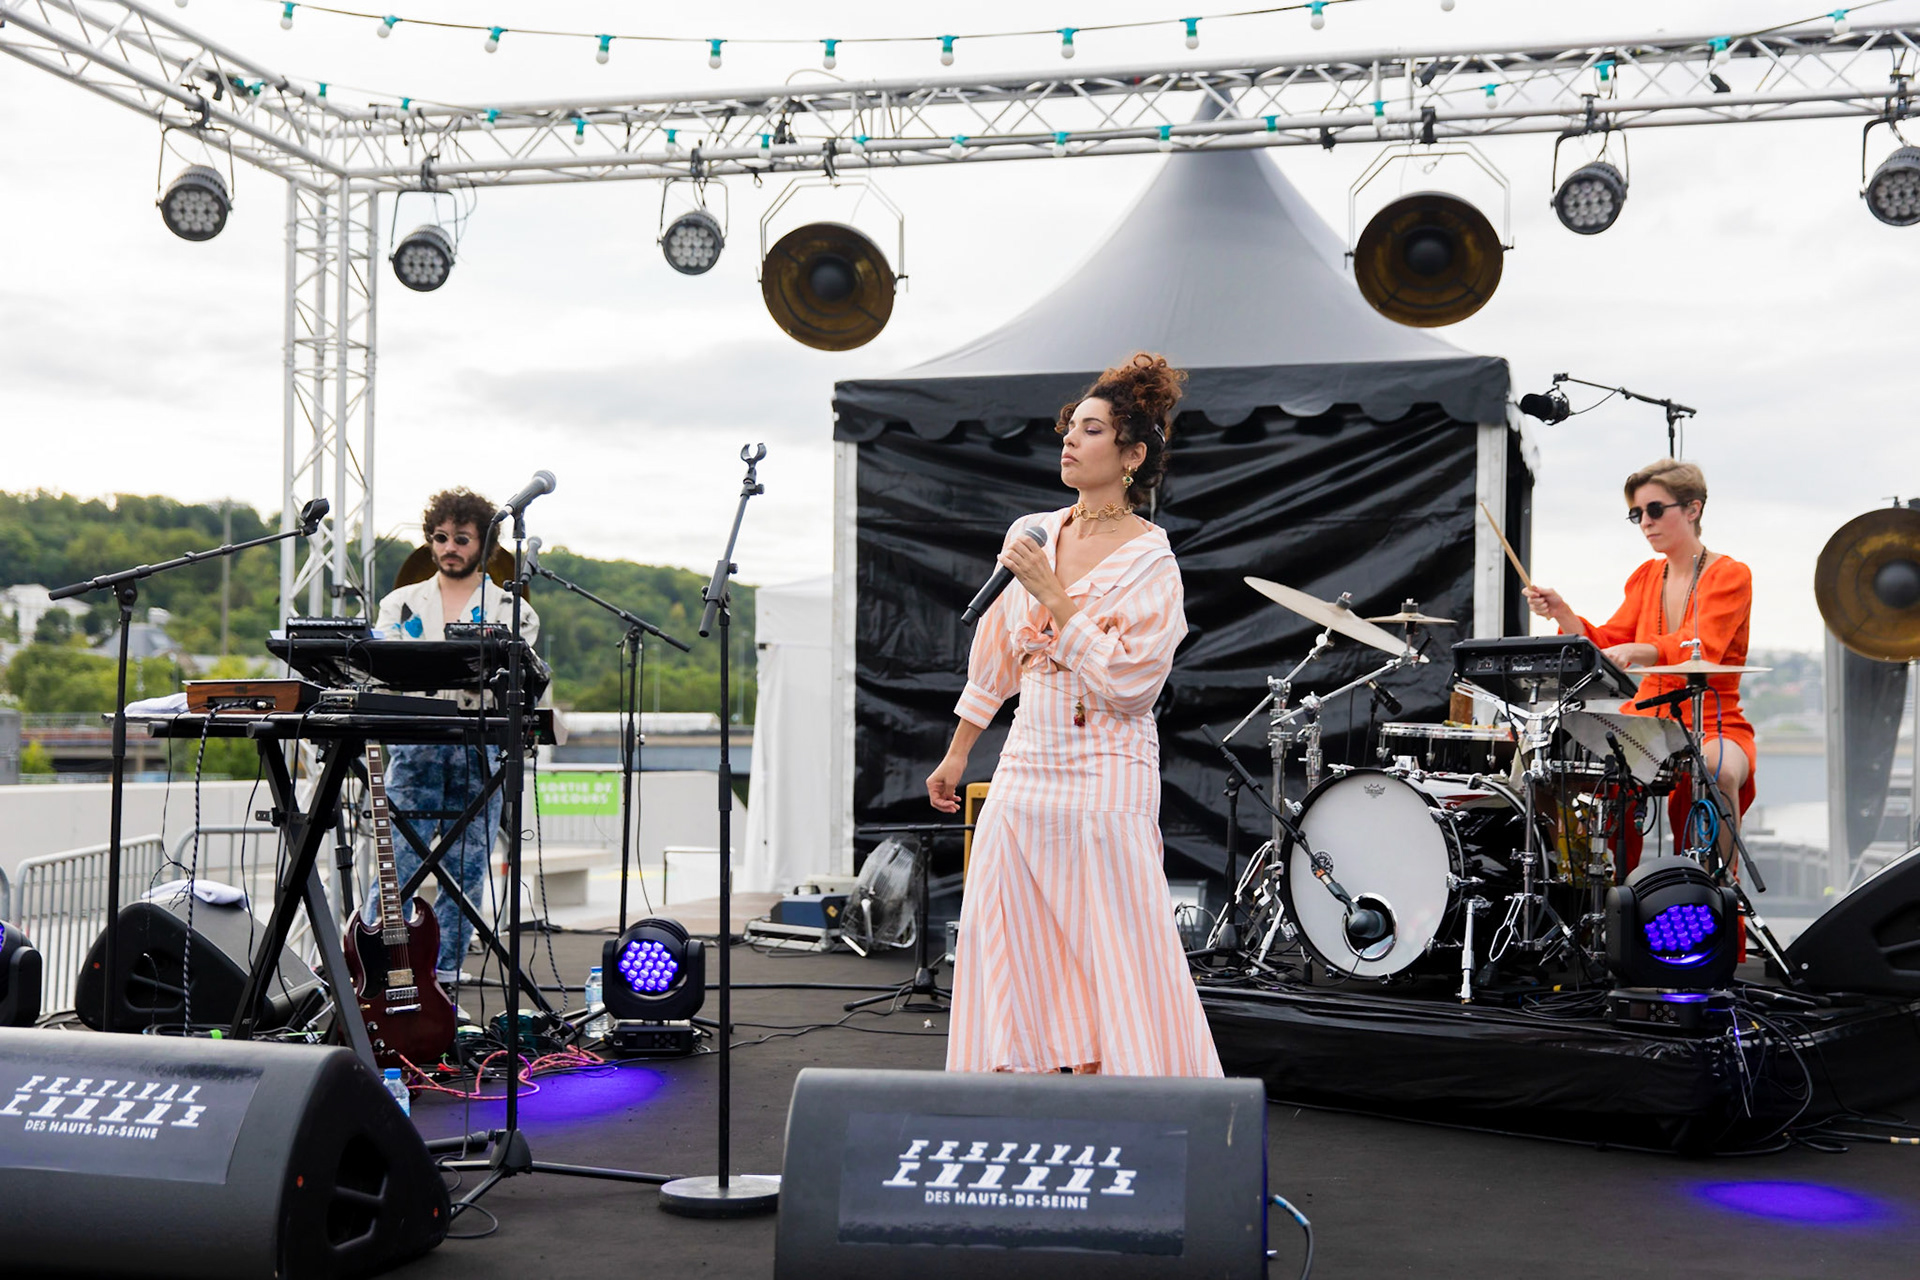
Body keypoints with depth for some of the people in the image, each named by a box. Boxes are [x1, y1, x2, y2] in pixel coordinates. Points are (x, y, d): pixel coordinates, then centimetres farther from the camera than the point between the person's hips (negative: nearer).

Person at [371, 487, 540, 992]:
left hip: (480, 754, 0)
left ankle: (439, 988, 9)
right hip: (415, 749, 0)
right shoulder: (402, 603, 15)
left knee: (464, 875, 1)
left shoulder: (511, 609, 10)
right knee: (394, 870, -9)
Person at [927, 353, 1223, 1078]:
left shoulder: (1148, 560, -8)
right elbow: (996, 653, 18)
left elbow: (1124, 679, -19)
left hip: (1106, 779, -6)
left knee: (1111, 970, -3)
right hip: (1027, 768, 6)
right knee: (1015, 963, 7)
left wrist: (1053, 596, -18)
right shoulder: (1031, 534, 9)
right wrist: (957, 754, 21)